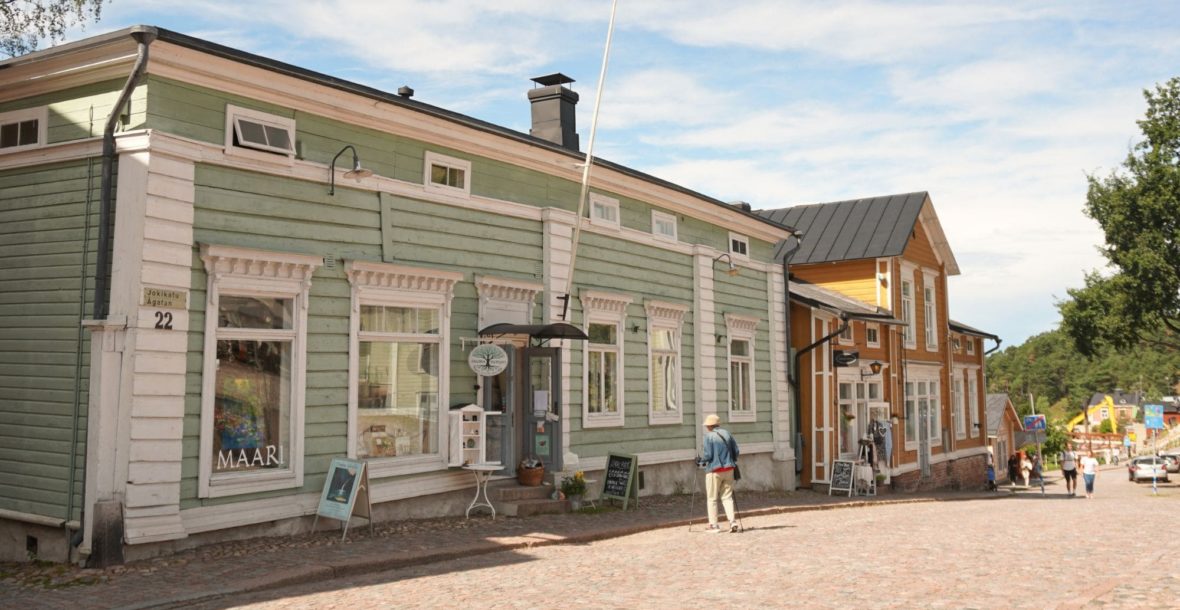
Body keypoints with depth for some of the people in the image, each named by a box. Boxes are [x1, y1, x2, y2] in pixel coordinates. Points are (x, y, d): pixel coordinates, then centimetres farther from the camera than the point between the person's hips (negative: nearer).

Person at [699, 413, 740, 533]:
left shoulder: (709, 436, -9)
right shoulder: (727, 433, 8)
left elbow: (708, 454, -15)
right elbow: (736, 451, 8)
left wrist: (702, 462, 4)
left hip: (714, 470, -5)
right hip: (728, 469, 5)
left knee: (712, 498, 5)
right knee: (727, 497, 11)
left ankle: (713, 525, 7)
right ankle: (732, 521, -3)